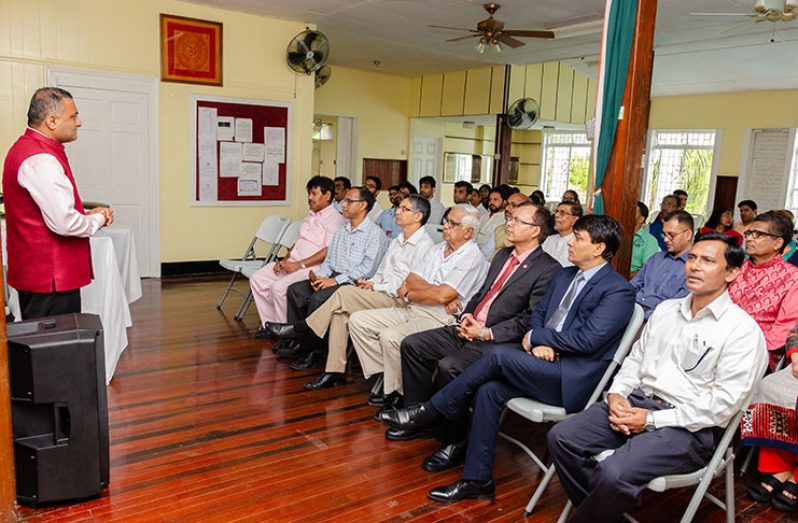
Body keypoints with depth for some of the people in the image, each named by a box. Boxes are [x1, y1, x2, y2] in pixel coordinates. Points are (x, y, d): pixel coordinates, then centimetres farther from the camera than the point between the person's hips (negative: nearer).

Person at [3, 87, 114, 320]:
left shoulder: (27, 147, 14)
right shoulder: (40, 160, -20)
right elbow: (65, 223, -26)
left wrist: (87, 213, 7)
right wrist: (98, 219, -7)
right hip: (51, 277, -11)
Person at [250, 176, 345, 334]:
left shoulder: (335, 219, -9)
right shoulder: (310, 216, 21)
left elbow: (328, 252, -19)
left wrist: (299, 265, -19)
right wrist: (284, 260, 6)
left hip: (311, 268, -9)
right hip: (292, 264, 10)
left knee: (279, 287, -28)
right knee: (257, 279, 0)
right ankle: (270, 323, 6)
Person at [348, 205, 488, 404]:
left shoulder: (472, 258, -10)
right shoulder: (438, 248, 17)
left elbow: (442, 296, -19)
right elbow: (411, 280, 9)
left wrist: (408, 293, -3)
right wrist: (435, 292, -11)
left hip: (439, 318, -9)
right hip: (412, 311, 9)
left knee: (390, 336, -32)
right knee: (358, 320, -2)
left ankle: (397, 392, -9)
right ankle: (383, 374, 2)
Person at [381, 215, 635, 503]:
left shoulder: (618, 290, -9)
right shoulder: (565, 275, 17)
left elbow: (587, 339, -18)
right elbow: (538, 313, 17)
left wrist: (535, 337, -11)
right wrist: (537, 343, -6)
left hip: (574, 379, -7)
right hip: (545, 361, 7)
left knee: (500, 354, -25)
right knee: (489, 389, -18)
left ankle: (429, 412, -11)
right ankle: (477, 479, -6)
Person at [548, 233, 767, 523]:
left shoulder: (742, 330, -7)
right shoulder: (666, 309, 15)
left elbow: (724, 402, -13)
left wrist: (652, 419, -16)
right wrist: (617, 393, -1)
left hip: (687, 427, -6)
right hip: (636, 401, 7)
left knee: (614, 473, -30)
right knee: (561, 436, -11)